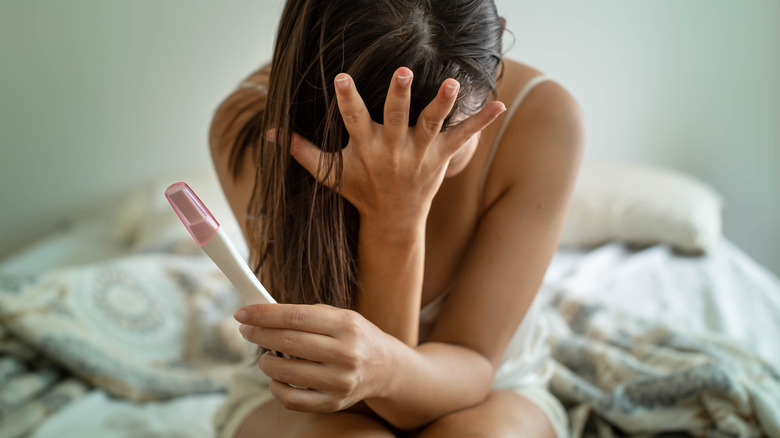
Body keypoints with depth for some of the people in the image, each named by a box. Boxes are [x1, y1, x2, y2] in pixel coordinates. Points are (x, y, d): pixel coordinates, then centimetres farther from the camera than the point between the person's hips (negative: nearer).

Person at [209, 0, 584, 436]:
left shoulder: (543, 115, -22)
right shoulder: (250, 125, -24)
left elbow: (472, 366, -22)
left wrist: (385, 368, -44)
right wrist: (393, 222, -37)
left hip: (487, 391, 1)